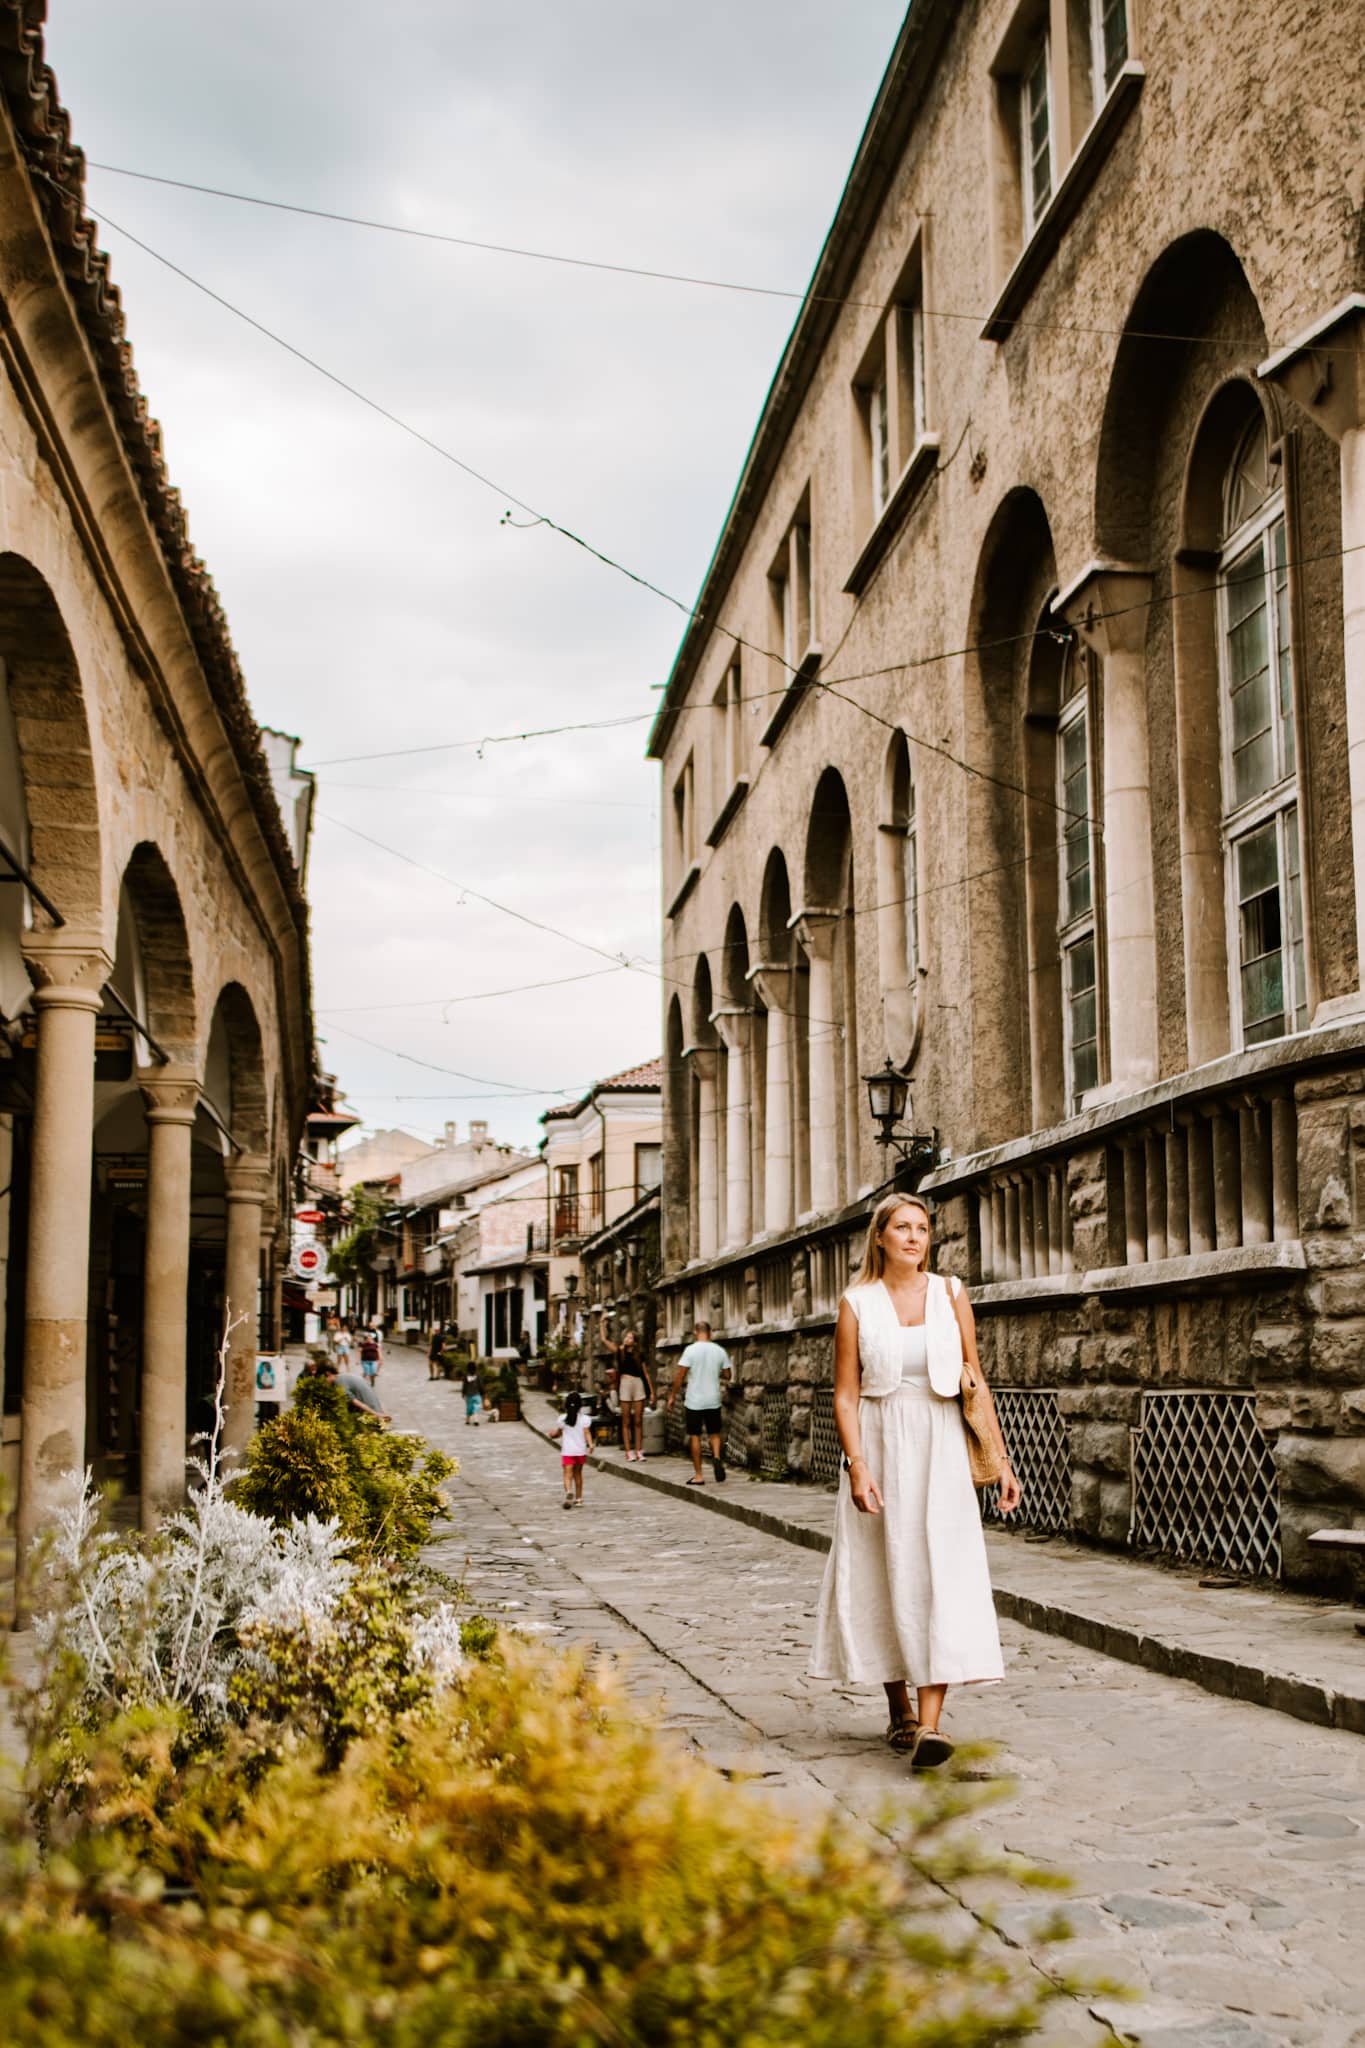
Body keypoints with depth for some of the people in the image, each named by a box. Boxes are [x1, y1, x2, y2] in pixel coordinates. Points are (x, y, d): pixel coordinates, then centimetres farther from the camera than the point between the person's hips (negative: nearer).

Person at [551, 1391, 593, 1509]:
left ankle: (569, 1491, -38)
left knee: (568, 1474, -9)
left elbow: (557, 1432, 11)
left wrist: (553, 1433, 32)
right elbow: (587, 1432, -11)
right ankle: (578, 1499, 23)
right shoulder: (584, 1419, 0)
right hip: (581, 1451, 2)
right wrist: (590, 1444, -18)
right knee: (578, 1474, 17)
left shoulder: (562, 1419, 0)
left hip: (567, 1451, -2)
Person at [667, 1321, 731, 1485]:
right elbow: (727, 1375, 8)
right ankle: (716, 1457, -13)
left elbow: (680, 1375, -11)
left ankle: (698, 1476, 6)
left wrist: (672, 1396, -2)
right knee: (714, 1433, 16)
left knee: (695, 1436, 5)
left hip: (694, 1401, -3)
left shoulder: (691, 1350, -10)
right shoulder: (720, 1351, 1)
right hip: (713, 1400, 3)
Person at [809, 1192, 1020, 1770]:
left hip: (941, 1447, 0)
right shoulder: (857, 1303, 0)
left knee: (942, 1575, -11)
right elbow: (845, 1395, -2)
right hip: (880, 1445, 0)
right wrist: (858, 1466, -14)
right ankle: (899, 1711, 22)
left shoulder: (950, 1294, 4)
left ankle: (929, 1723, -14)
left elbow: (975, 1383, 6)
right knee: (882, 1576, 5)